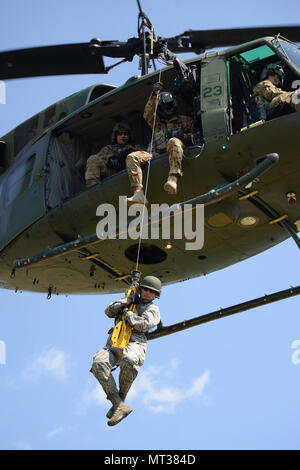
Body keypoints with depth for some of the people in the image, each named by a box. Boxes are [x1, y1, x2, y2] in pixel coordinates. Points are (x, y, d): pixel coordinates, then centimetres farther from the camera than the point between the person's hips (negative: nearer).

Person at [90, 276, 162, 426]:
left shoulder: (153, 309, 16)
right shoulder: (130, 302, 31)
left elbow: (144, 325, -5)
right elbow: (109, 312, 18)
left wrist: (127, 313, 3)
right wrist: (126, 301, 6)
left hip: (135, 344, -4)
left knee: (129, 360, -43)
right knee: (98, 363, -30)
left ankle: (120, 399, -22)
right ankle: (120, 406, -32)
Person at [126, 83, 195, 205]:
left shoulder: (184, 120, 30)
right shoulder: (157, 122, 34)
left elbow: (193, 134, 21)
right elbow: (147, 115, 14)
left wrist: (187, 137, -3)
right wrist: (154, 95, 3)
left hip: (174, 154, -3)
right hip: (157, 153, 3)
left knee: (173, 141, -40)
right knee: (132, 157, -22)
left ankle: (173, 179, -60)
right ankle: (138, 193, -39)